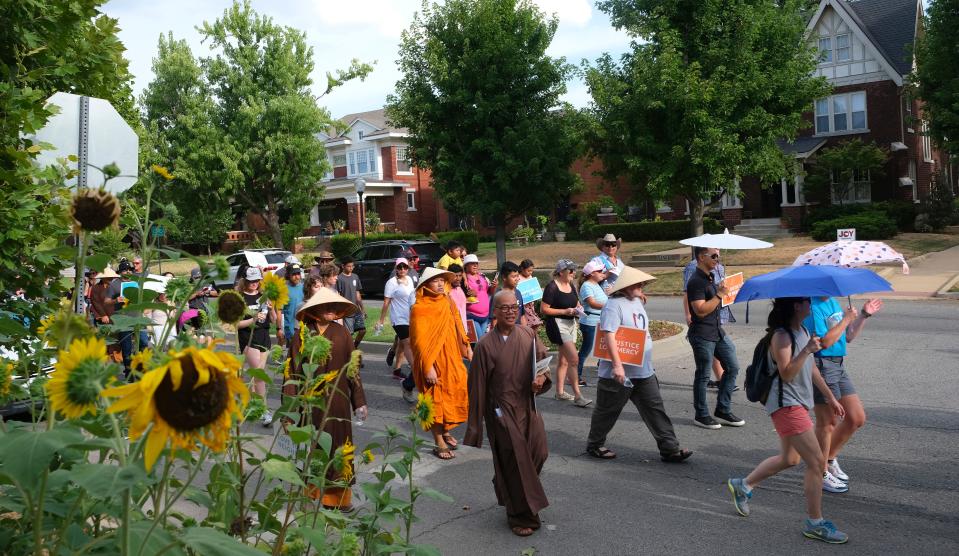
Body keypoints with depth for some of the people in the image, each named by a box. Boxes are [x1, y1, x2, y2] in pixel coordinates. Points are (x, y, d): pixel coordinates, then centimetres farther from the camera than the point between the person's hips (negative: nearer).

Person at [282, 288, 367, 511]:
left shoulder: (342, 333, 0)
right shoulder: (301, 336, -5)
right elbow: (293, 372, -6)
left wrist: (359, 401, 4)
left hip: (338, 400, 1)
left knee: (338, 444, 7)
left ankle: (338, 494, 21)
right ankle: (312, 491, 26)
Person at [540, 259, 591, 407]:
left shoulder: (571, 286, 11)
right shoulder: (552, 287, -14)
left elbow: (577, 303, 24)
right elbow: (544, 309, -15)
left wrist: (578, 309, 0)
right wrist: (564, 311, -19)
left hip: (571, 324, 9)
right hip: (558, 324, -9)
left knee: (564, 360, 14)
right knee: (574, 360, -15)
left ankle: (559, 392, 24)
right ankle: (577, 396, -13)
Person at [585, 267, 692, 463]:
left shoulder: (637, 301, 11)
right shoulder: (614, 305, -18)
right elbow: (609, 335, -26)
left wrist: (648, 362, 24)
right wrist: (617, 365, -32)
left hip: (644, 371, 8)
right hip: (620, 372, -8)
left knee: (655, 409, 6)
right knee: (608, 411, 8)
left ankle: (669, 449, 10)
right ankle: (594, 445, 25)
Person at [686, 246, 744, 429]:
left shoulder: (710, 277, 14)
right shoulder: (696, 281, -17)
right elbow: (701, 310, -25)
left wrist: (722, 292, 13)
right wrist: (720, 294, -22)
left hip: (717, 332, 10)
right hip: (702, 335, -10)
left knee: (732, 367, 11)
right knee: (703, 375, 1)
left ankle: (722, 411, 21)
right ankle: (701, 416, 15)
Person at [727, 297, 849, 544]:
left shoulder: (803, 331, 11)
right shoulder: (781, 336, -18)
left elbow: (810, 368, 18)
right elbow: (787, 374, -25)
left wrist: (831, 397, 20)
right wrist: (806, 350, -33)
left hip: (798, 403, 10)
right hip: (786, 405, -10)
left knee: (789, 459, 21)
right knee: (816, 462, -8)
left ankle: (742, 485, 35)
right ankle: (814, 523, 5)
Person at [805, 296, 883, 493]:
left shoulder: (833, 302, 13)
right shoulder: (813, 306, -16)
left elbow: (848, 337, 18)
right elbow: (825, 341, -22)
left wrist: (864, 315, 10)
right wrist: (846, 319, -14)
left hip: (839, 366, 9)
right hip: (821, 365, -9)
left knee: (857, 418, 12)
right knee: (827, 422, 1)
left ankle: (830, 458, 29)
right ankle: (822, 473, 16)